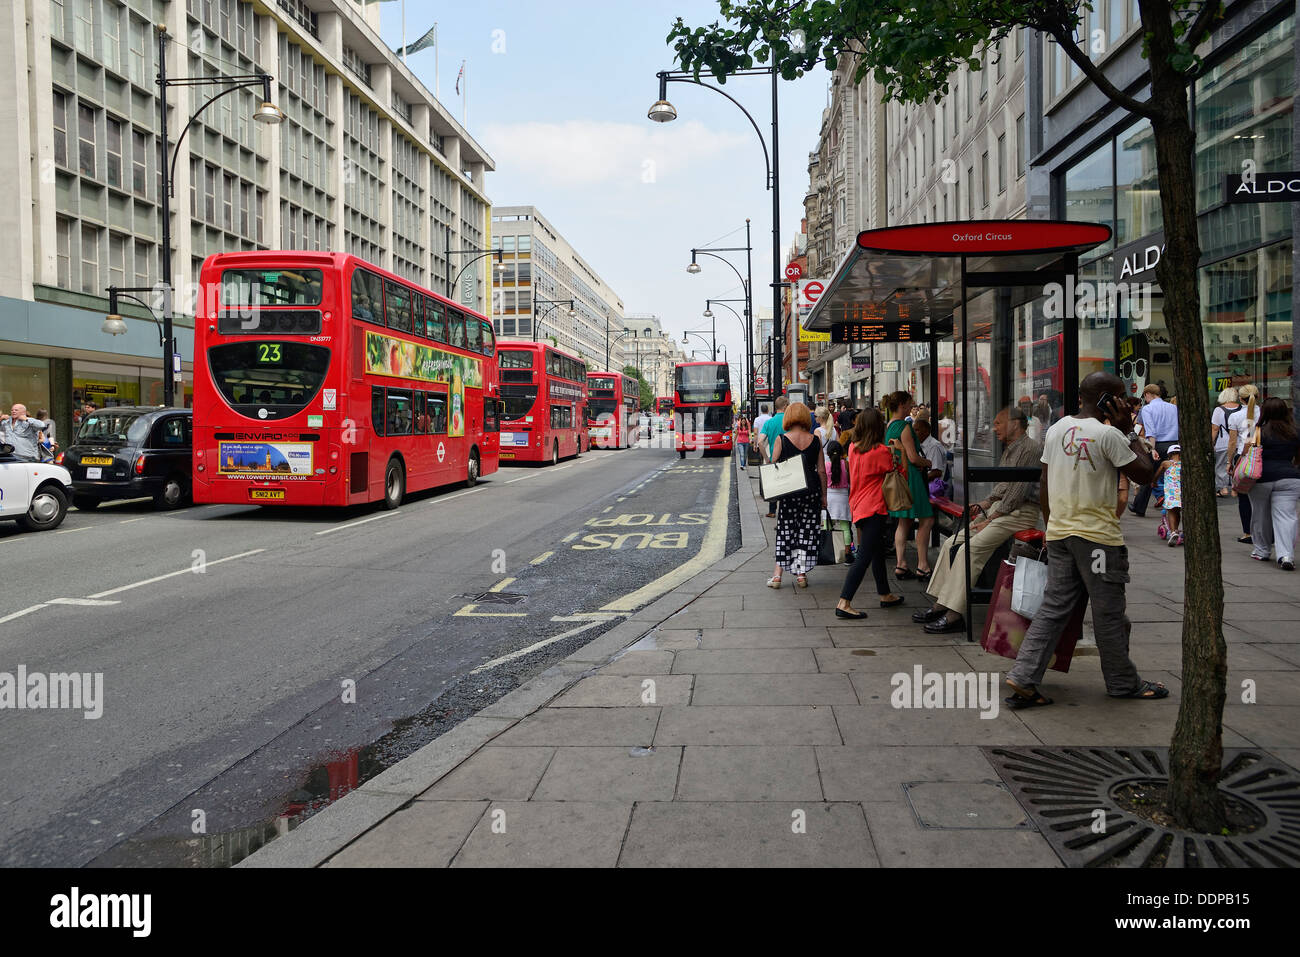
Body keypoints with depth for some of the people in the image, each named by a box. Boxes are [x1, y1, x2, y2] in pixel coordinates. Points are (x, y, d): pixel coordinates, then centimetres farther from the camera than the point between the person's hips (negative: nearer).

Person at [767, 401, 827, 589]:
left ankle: (777, 574, 6)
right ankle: (801, 574, 11)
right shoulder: (815, 440, 1)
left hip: (788, 491, -1)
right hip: (812, 490, 1)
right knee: (807, 530, 10)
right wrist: (824, 496, 10)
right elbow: (821, 471, 2)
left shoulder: (781, 440, -5)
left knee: (785, 531, 8)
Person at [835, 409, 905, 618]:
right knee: (864, 557, -9)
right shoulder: (882, 451, -14)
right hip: (874, 508, -8)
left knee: (878, 551, 21)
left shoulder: (853, 447, 4)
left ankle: (885, 595, 34)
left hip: (857, 505, 8)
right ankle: (843, 603, -15)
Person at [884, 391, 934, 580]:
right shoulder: (904, 426, -15)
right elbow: (913, 458, -18)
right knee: (926, 520, -4)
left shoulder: (888, 427, 13)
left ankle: (901, 565, 12)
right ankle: (923, 566, -3)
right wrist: (927, 462, 1)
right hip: (910, 476, -10)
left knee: (904, 521, 13)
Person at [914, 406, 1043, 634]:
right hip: (1000, 509, 10)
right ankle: (940, 604, 0)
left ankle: (954, 615, -23)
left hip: (1020, 512, -10)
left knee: (970, 548, -23)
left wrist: (991, 519, -16)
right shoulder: (1009, 449, 20)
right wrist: (985, 504, 9)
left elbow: (1018, 491, -17)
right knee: (953, 542, -1)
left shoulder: (1031, 448, -12)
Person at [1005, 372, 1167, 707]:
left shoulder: (1056, 429, 9)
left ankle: (1023, 679, 1)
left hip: (1059, 532, 7)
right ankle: (1123, 683, 22)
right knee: (1109, 613, 7)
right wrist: (1129, 431, 0)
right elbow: (1145, 475, -5)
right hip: (1097, 534, -6)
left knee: (1053, 608, 8)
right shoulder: (1108, 434, -12)